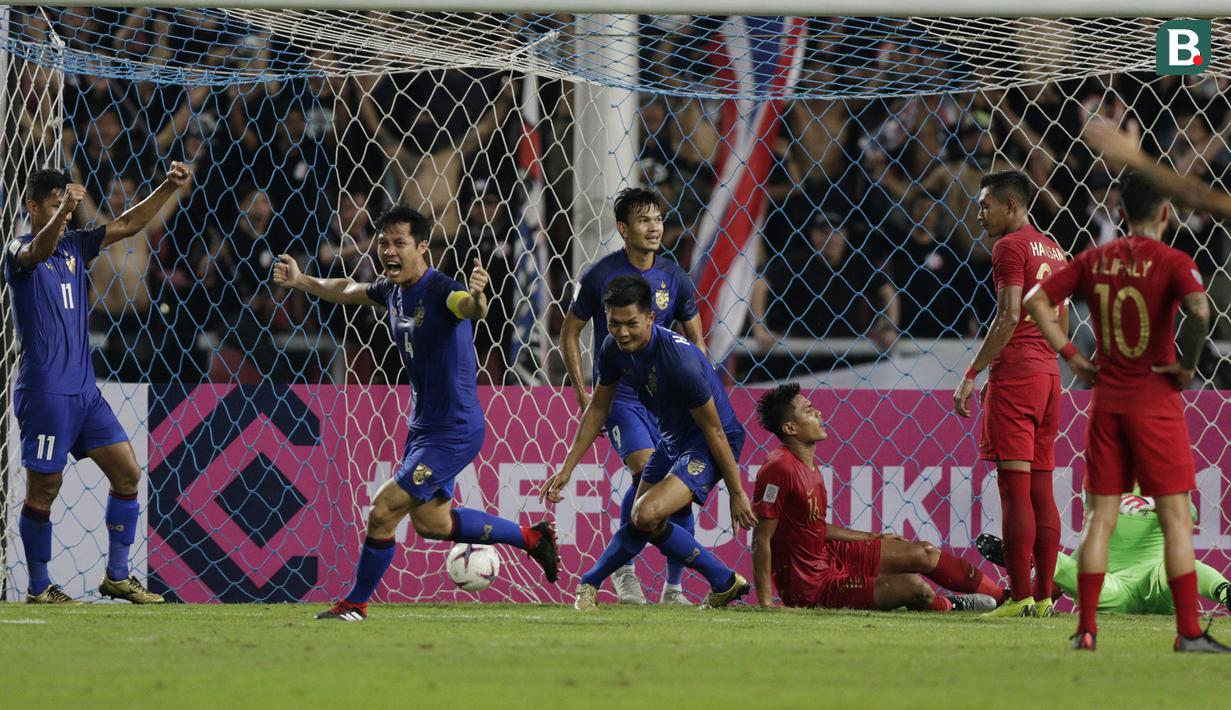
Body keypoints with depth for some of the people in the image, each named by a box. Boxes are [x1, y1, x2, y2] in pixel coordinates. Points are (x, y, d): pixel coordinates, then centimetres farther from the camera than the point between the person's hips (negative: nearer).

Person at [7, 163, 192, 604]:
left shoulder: (75, 246, 13)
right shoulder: (20, 252, -8)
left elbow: (127, 225, 12)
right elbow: (40, 250, -31)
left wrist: (168, 189, -2)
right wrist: (64, 210, -51)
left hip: (84, 391, 8)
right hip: (44, 392, -8)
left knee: (127, 473, 5)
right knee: (43, 492, -2)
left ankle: (117, 576, 12)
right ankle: (38, 588, 9)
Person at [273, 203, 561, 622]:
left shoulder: (439, 290, -24)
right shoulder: (392, 290, 2)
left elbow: (469, 308, -47)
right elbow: (348, 291, 24)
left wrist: (476, 298, -69)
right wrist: (302, 283, 14)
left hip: (454, 431, -10)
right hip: (424, 424, 10)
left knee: (383, 513, -10)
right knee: (430, 521, 21)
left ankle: (355, 603, 9)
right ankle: (531, 538, 35)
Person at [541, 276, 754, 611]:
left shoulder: (679, 361, -33)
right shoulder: (614, 349, -11)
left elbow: (714, 430, -24)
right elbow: (598, 408, 6)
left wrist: (737, 494, -17)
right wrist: (567, 469, 5)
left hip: (710, 445, -9)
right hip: (673, 437, 9)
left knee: (646, 515, -21)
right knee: (647, 524, 15)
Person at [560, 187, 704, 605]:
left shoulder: (674, 279, 3)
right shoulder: (601, 276, -5)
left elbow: (696, 340, 13)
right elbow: (570, 333, 5)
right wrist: (583, 396, -1)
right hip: (619, 394, -4)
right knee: (647, 471, -24)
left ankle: (674, 587, 11)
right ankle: (623, 567, -4)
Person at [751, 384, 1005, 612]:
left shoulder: (808, 465, 8)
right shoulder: (779, 469, -23)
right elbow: (761, 540, -23)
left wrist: (872, 537, 22)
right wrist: (765, 603, -25)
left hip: (827, 558, 10)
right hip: (812, 587, -10)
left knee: (924, 554, 10)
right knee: (915, 586, -13)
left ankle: (1002, 594, 25)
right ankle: (951, 608, 20)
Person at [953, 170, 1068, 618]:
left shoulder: (1010, 247, -9)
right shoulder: (1052, 249, 18)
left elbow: (1009, 317, -17)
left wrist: (972, 374, -16)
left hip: (1015, 375, -9)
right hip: (1048, 372, 9)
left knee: (1015, 488, -10)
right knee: (1041, 490, 9)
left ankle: (1019, 598, -13)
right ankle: (1043, 596, 7)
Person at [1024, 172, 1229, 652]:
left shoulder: (1094, 260, 6)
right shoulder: (1171, 262, -9)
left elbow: (1036, 301, 4)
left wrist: (1071, 355, 5)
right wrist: (1187, 364, -12)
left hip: (1106, 399, 4)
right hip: (1155, 400, -4)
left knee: (1101, 517, 9)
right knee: (1175, 518, 0)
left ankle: (1086, 628, 4)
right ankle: (1189, 631, -2)